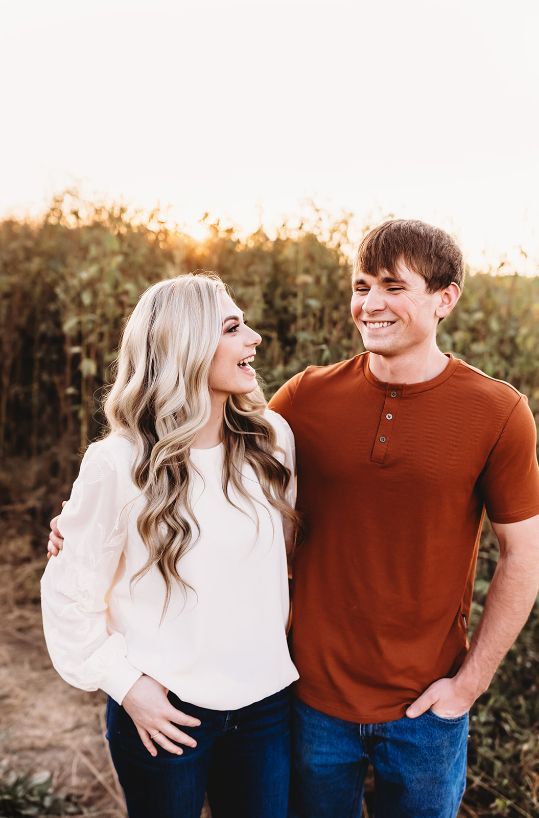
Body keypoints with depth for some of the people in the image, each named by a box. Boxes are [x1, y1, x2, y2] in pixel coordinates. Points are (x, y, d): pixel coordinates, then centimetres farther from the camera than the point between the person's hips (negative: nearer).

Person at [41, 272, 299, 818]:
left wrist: (274, 635, 11)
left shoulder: (272, 439, -5)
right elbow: (71, 593, -7)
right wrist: (124, 683, -11)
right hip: (165, 711, -3)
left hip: (266, 699, 4)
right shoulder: (119, 464, -17)